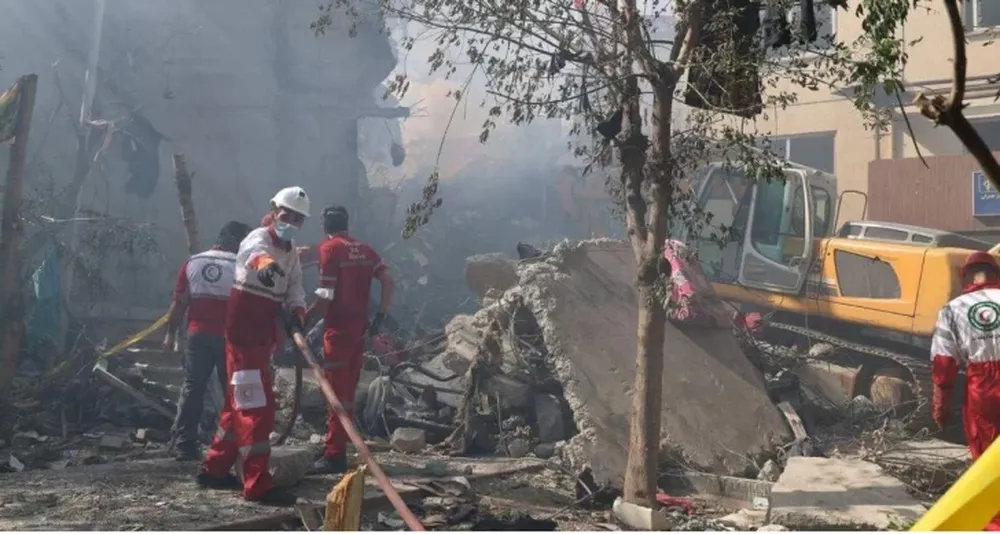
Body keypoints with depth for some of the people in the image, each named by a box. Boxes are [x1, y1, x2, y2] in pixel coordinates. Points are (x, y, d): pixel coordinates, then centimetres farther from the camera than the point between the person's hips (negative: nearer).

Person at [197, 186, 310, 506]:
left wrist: (296, 313, -20)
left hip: (264, 335, 10)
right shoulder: (259, 238, -14)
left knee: (240, 403, 17)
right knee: (257, 407, -11)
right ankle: (257, 485, -9)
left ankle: (215, 469, 29)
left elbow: (295, 289, 3)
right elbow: (254, 252, -40)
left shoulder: (291, 253, 14)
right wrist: (264, 264, -64)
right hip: (244, 333, -9)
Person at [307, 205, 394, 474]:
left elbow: (326, 296, -14)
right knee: (348, 391, 14)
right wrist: (380, 316, 2)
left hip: (338, 328, -7)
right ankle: (338, 447, 22)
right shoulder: (364, 249, 11)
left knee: (337, 393, -4)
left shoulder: (329, 248, -8)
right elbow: (388, 281, 0)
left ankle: (335, 455, -3)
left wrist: (303, 318, -5)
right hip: (359, 327, 7)